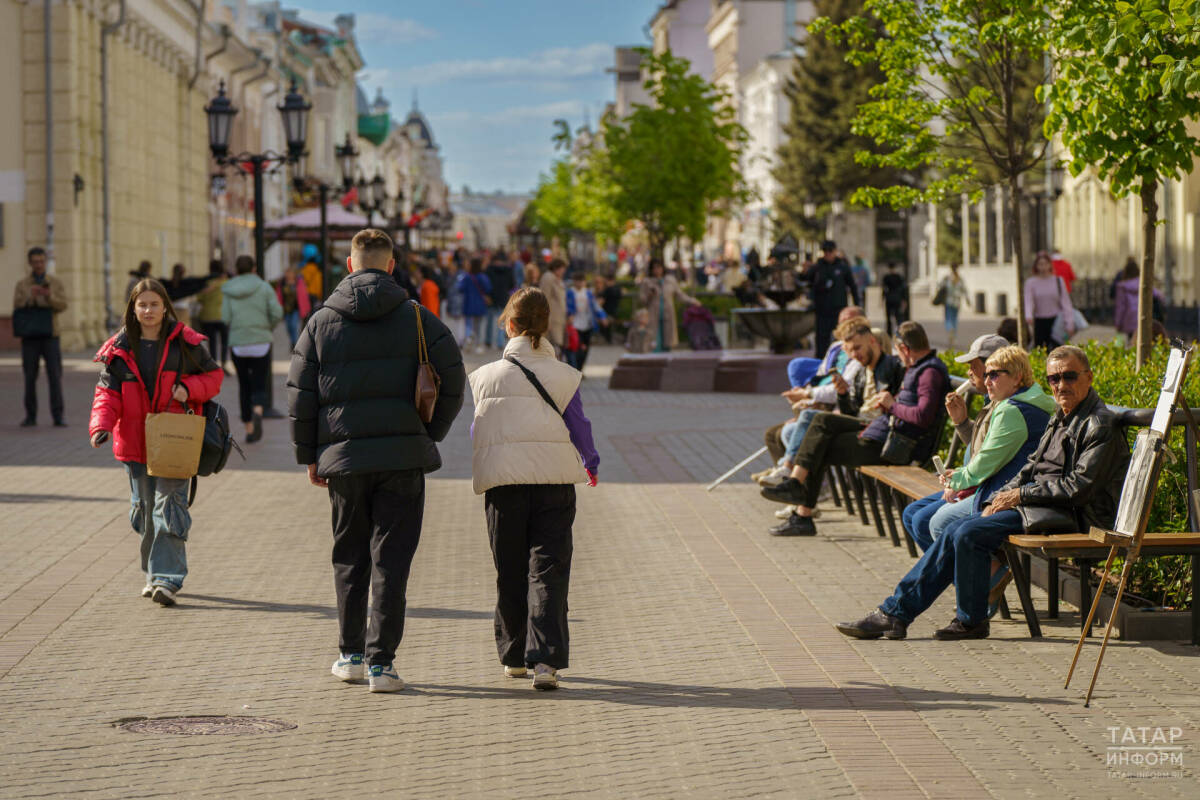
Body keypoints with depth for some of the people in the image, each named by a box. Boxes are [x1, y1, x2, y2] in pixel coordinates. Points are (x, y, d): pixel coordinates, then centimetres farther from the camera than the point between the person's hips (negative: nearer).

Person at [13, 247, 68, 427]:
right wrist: (30, 296, -27)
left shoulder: (56, 283, 4)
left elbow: (62, 306, -9)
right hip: (30, 337, 1)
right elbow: (17, 309, -9)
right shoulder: (21, 285, 4)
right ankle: (30, 416, 11)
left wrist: (49, 296, -30)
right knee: (30, 377, 1)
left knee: (55, 376, -7)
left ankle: (58, 417, -5)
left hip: (50, 336, -1)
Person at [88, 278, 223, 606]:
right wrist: (100, 425, -16)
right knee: (144, 508, 11)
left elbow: (213, 375, 8)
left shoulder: (184, 343, 0)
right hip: (135, 442, 3)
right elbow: (108, 392, 1)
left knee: (170, 505, -11)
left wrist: (189, 388, -12)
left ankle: (168, 578, -12)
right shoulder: (120, 349, 4)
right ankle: (153, 573, 27)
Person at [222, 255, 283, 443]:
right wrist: (268, 328, 10)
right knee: (259, 387, 0)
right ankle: (257, 412, -31)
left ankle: (249, 428, 14)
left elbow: (225, 318, -6)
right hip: (261, 343, -1)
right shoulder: (263, 287, 0)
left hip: (237, 344, 1)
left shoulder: (228, 291, 2)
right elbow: (277, 313, -8)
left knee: (244, 386, 14)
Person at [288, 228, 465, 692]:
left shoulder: (321, 322, 4)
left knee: (350, 558, 15)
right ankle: (380, 662, -3)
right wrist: (430, 434, 9)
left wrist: (309, 456, 10)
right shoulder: (417, 318, 0)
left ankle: (351, 654, 19)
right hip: (403, 457, -1)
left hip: (343, 458, 2)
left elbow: (300, 394, 4)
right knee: (390, 560, 1)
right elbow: (452, 380, -3)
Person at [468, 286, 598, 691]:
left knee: (510, 573, 13)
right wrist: (591, 463, 25)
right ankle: (545, 660, -14)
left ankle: (514, 656, 23)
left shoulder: (487, 376, 1)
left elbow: (477, 430, 11)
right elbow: (579, 427, 5)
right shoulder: (563, 376, -2)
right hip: (554, 481, -1)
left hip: (502, 481, 1)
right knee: (548, 570, -2)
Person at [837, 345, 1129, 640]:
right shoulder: (1061, 417, 17)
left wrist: (1020, 494, -13)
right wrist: (999, 498, 4)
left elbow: (1079, 488, -19)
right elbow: (1032, 467, 20)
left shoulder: (1101, 425, -12)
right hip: (1038, 504, 9)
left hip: (1071, 516, -9)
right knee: (956, 532, -3)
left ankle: (971, 621, -5)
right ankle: (894, 613, -2)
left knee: (969, 534, -21)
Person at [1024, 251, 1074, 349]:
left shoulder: (1058, 281, 4)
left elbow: (1065, 302, 3)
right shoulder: (1031, 282, 3)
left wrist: (1070, 324, -5)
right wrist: (1028, 316, -30)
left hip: (1055, 320, 0)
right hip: (1039, 321, 0)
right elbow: (1028, 301, -8)